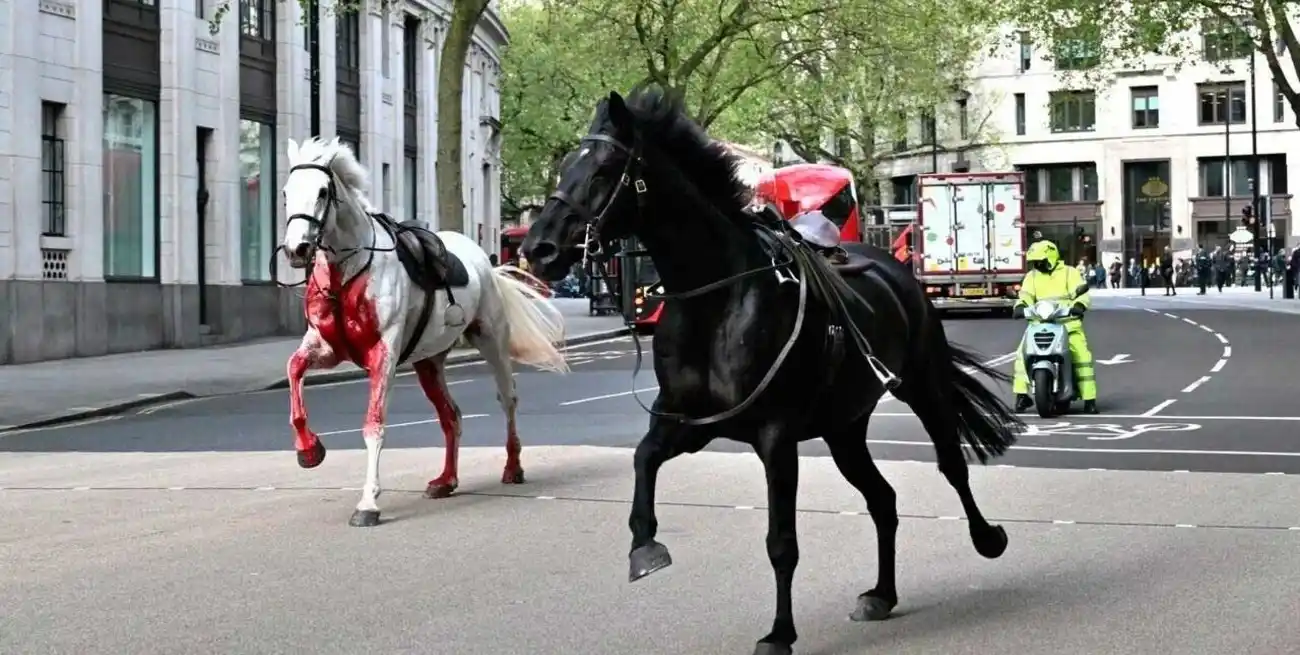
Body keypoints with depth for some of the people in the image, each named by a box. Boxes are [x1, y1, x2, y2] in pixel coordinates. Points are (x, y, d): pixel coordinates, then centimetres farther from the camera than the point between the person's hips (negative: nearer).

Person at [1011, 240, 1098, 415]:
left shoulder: (1069, 273, 3)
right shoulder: (1032, 276, 14)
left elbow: (1083, 294, -6)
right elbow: (1026, 296, 3)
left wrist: (1079, 305, -29)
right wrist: (1020, 306, -20)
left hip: (1068, 323, -3)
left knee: (1082, 356, -19)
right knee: (1023, 353, -14)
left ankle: (1089, 398, -13)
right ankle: (1021, 394, -9)